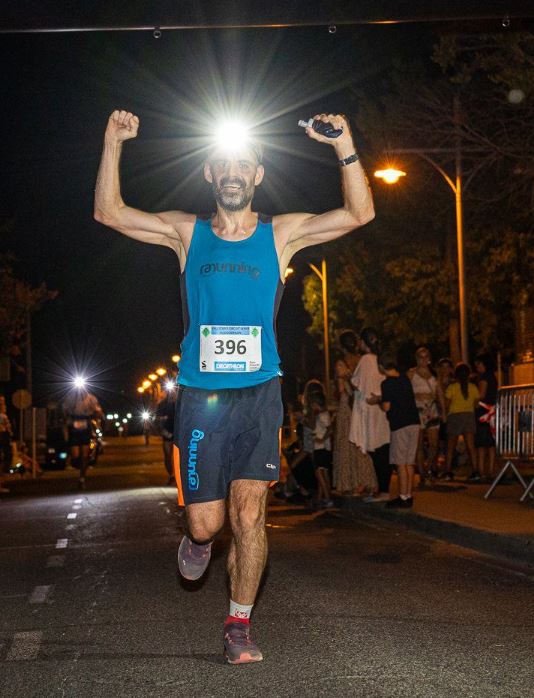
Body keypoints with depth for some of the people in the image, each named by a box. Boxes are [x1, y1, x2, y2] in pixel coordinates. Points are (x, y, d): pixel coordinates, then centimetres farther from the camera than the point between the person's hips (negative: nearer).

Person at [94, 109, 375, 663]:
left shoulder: (281, 234, 6)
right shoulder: (187, 233, 8)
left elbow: (359, 213, -1)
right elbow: (108, 212, 4)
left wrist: (343, 144, -12)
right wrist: (113, 143, -6)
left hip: (259, 394, 0)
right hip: (200, 395, 0)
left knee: (249, 513, -5)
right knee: (207, 523, -1)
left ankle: (239, 625, 10)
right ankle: (198, 536, 36)